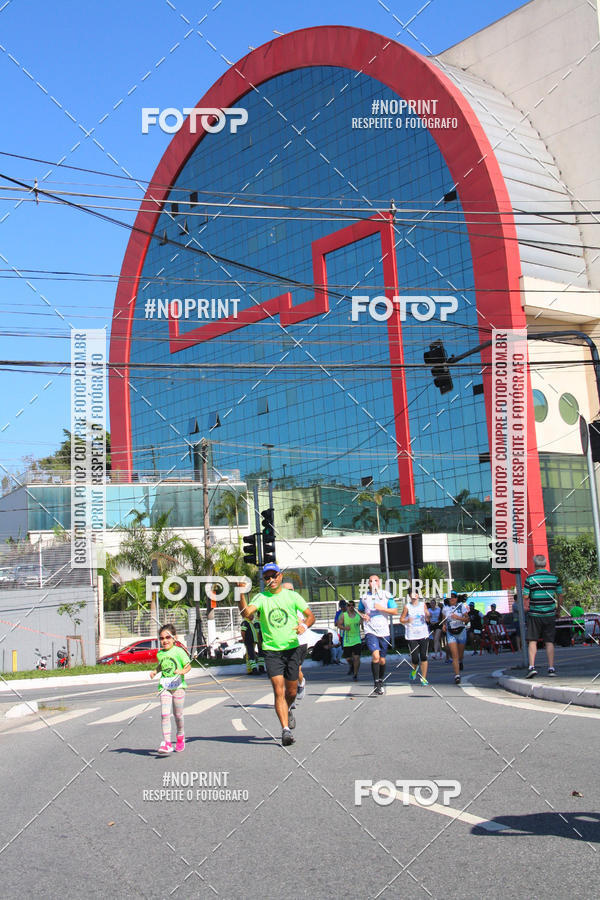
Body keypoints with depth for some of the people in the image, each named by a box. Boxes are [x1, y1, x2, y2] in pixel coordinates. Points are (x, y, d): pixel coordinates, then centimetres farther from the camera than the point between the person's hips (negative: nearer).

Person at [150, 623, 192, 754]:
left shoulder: (179, 651, -5)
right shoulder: (160, 654, 8)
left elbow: (188, 666, -4)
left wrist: (182, 671, -24)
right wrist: (155, 671, 7)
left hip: (178, 685, -3)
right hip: (164, 686, 3)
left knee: (178, 714, 8)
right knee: (164, 714, -12)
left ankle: (180, 737, 35)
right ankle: (166, 743, -14)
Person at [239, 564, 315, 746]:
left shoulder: (292, 596, 4)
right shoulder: (261, 598, 0)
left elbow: (310, 615, 7)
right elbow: (246, 613, -18)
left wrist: (304, 625, -15)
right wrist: (241, 595, -35)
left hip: (292, 648, 1)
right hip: (271, 650, -1)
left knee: (292, 692, 9)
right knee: (278, 691, -11)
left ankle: (288, 711, 41)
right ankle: (285, 729, -8)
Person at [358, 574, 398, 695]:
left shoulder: (386, 595, 3)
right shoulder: (364, 597, 8)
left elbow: (395, 611, 1)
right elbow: (360, 610, 22)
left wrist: (382, 608, -13)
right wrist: (363, 616, 0)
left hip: (383, 631, 1)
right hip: (370, 631, -1)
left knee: (382, 660, 9)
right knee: (375, 655, -21)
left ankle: (381, 682, 30)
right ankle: (376, 684, -13)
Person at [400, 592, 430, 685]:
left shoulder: (423, 605, 6)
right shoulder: (407, 607, 0)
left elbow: (428, 619, 8)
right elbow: (401, 620, 5)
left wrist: (427, 616, -15)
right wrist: (407, 620, -16)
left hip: (423, 634, 2)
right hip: (412, 636, -1)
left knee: (424, 657, -3)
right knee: (415, 659, -4)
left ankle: (424, 678, 6)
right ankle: (414, 669, 30)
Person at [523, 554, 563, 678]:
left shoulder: (530, 579, -7)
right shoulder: (554, 578, 1)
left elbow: (525, 597, -9)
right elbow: (560, 595, 7)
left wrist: (526, 608, 8)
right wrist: (558, 608, 22)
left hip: (534, 614, -2)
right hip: (550, 614, 2)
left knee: (532, 641, 2)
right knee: (549, 642, 8)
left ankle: (532, 666, -9)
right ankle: (551, 668, 9)